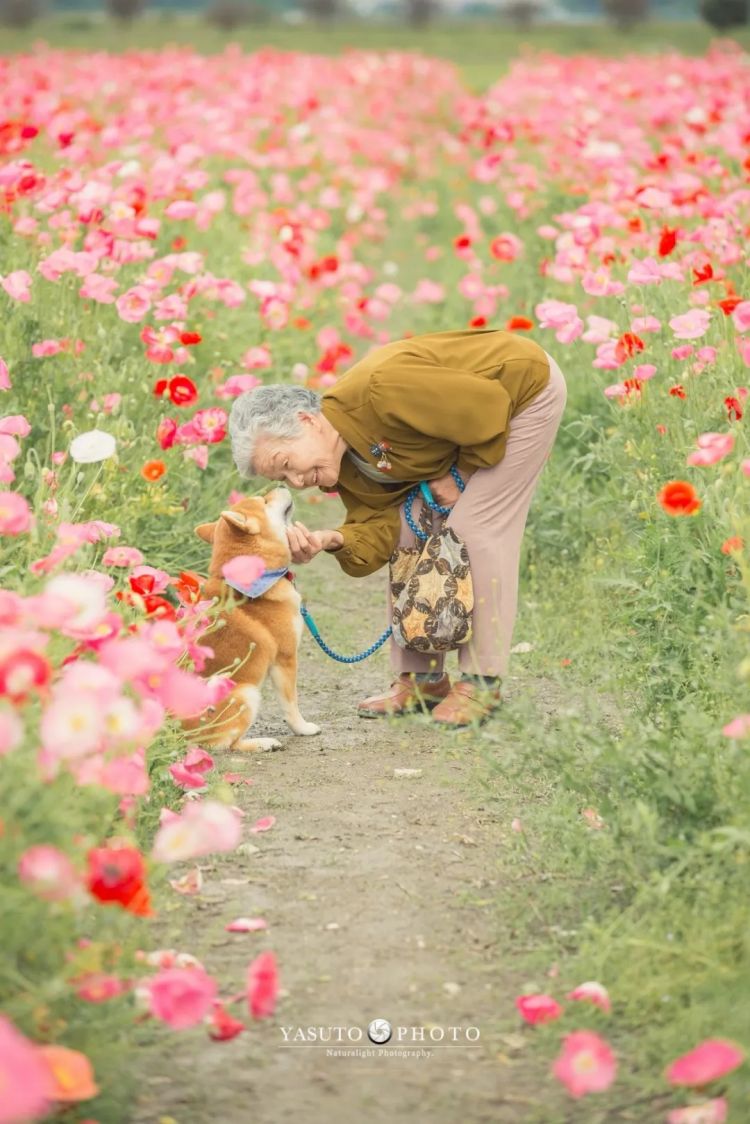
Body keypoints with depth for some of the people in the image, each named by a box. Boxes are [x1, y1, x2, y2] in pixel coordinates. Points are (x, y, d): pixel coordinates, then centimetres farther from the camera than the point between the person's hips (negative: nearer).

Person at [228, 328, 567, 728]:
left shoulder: (378, 391, -36)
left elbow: (489, 406, -31)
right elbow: (379, 535, -12)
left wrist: (461, 476, -17)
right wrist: (332, 541, -33)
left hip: (525, 387, -8)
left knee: (476, 530, -14)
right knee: (409, 530, 2)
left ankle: (482, 682, -5)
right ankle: (422, 678, 10)